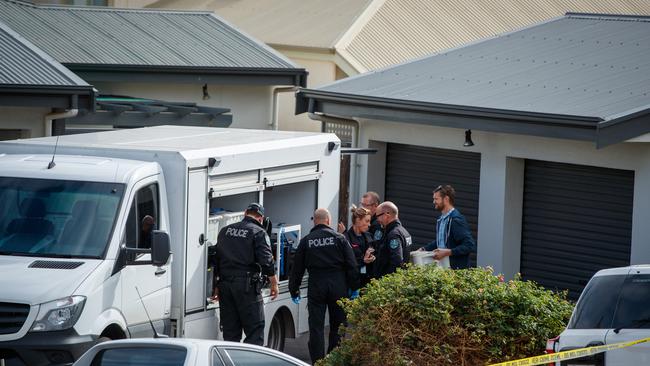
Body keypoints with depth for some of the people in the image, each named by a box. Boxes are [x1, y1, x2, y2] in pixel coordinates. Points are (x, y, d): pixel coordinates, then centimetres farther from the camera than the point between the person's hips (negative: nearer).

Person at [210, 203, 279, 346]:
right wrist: (274, 284, -1)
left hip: (225, 284, 6)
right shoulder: (259, 233, -5)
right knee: (255, 329, -4)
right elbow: (266, 261, -12)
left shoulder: (225, 231, 14)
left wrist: (217, 286, 23)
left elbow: (215, 259, 17)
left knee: (230, 330, 10)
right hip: (247, 286, -6)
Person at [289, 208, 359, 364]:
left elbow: (297, 268, 7)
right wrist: (354, 287, 6)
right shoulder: (339, 238, 3)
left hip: (316, 287, 0)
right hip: (338, 286, 0)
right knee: (338, 325, 10)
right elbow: (351, 265, 0)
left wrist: (294, 290, 16)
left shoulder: (306, 241, 4)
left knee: (316, 327, 3)